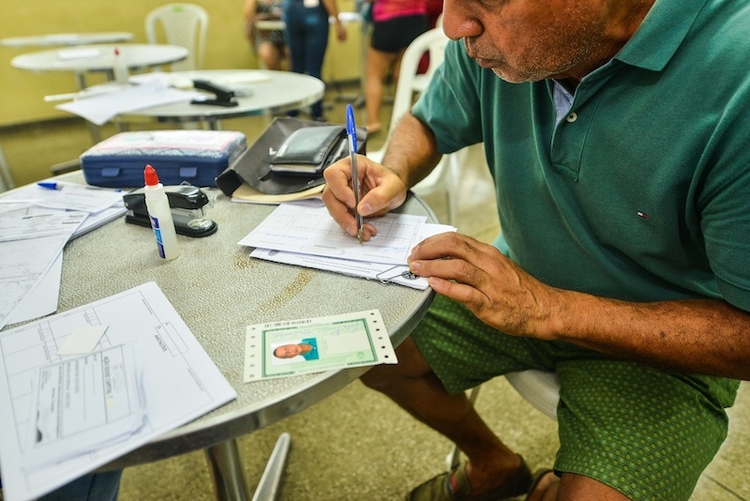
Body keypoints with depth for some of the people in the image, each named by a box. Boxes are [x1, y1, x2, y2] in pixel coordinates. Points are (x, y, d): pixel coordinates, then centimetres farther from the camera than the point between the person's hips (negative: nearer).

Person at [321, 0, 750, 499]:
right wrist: (392, 177, -15)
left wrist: (551, 309, -31)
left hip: (663, 341, -4)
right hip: (519, 281, 5)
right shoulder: (491, 43, -13)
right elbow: (428, 124, 7)